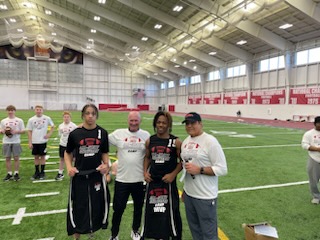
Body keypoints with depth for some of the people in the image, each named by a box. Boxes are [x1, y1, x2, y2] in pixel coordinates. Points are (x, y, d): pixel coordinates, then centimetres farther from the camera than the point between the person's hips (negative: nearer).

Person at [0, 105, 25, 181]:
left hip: (16, 142, -2)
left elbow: (23, 131, 1)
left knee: (16, 158, 1)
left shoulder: (19, 120, 1)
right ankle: (9, 174, 17)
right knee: (7, 158, 6)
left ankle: (16, 173, 11)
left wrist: (16, 132, -16)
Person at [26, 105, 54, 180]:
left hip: (43, 141, -2)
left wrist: (49, 134, -6)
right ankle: (37, 172, 22)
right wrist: (30, 142, -1)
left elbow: (52, 126, 9)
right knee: (36, 157, 10)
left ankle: (42, 172, 16)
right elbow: (29, 131, 2)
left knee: (42, 156, 5)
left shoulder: (47, 118, -4)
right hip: (34, 142, 2)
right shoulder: (31, 120, -1)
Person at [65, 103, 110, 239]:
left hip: (97, 175, 1)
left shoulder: (102, 133, -1)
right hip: (79, 176, -1)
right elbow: (68, 153, 8)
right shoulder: (75, 133, -4)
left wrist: (106, 164, -9)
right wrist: (69, 167, -6)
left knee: (96, 205, 12)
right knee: (78, 207, 9)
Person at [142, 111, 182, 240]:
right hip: (153, 181, 4)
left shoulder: (176, 142, -8)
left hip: (168, 181, -3)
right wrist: (145, 172, 1)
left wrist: (173, 174, -14)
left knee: (171, 212, 5)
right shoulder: (150, 141, 2)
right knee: (151, 211, 14)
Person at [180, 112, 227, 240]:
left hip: (205, 196, -7)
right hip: (189, 194, 7)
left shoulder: (210, 141, -15)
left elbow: (222, 169, -17)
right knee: (195, 229, 23)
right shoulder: (186, 141, 7)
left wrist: (199, 170, -23)